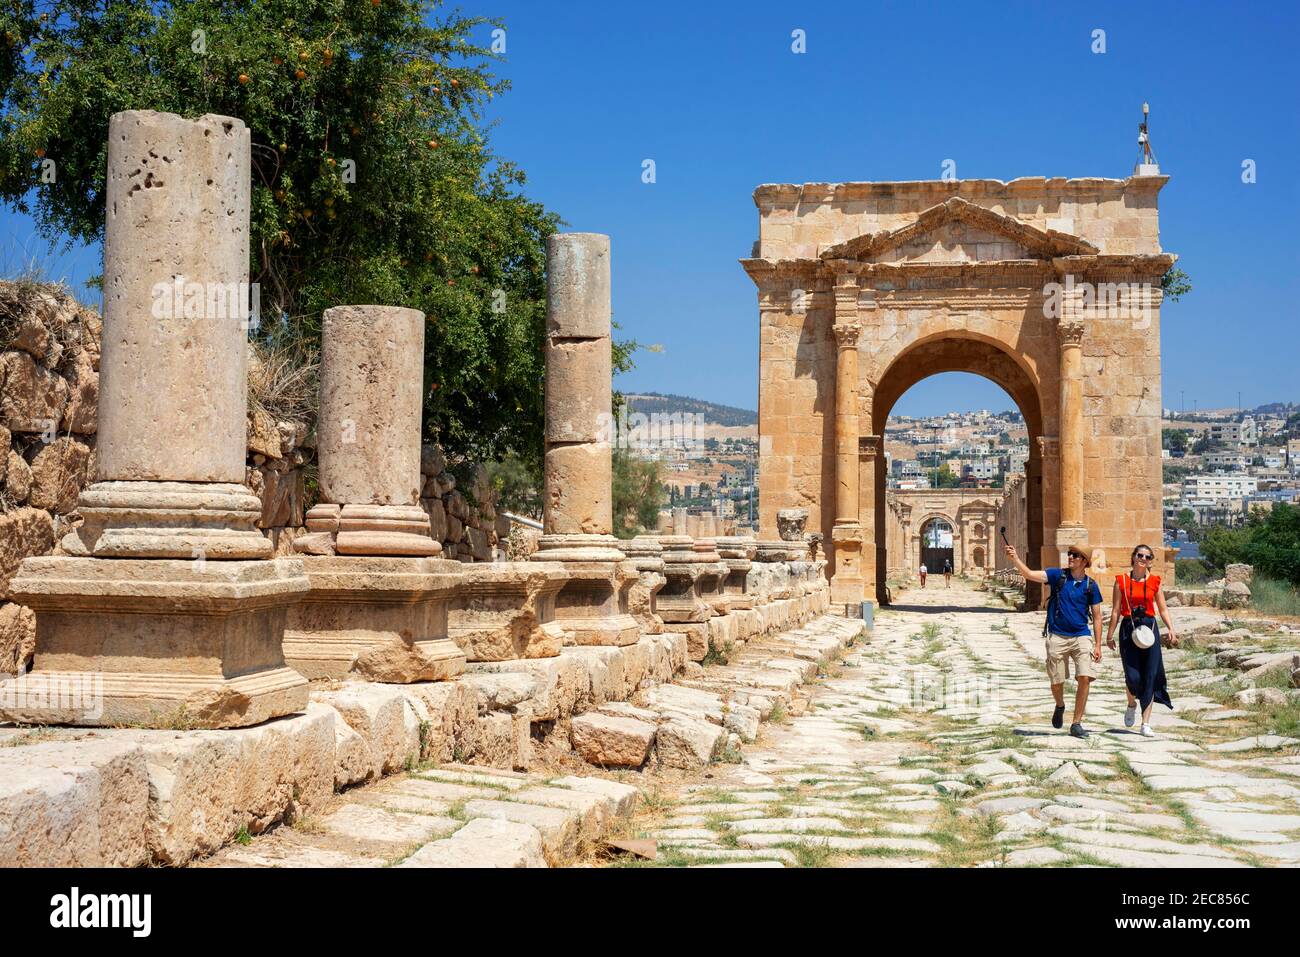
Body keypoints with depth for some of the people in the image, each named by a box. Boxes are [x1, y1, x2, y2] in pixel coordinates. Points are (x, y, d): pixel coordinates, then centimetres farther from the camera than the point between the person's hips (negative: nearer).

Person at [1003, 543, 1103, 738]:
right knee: (1056, 681, 6)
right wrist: (1014, 558, -25)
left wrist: (1097, 645, 1)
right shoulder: (1058, 576, 1)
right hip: (1057, 637, 0)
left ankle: (1076, 724, -1)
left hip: (1081, 637, 0)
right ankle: (1060, 706, 40)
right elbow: (1029, 574, -9)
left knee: (1085, 678, -12)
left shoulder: (1091, 585, 3)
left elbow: (1097, 617, 6)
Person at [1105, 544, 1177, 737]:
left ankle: (1146, 723, 3)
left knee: (1150, 676, -2)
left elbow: (1163, 609, 10)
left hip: (1149, 628, 1)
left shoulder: (1155, 582, 7)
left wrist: (1171, 629, -4)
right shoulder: (1121, 581, 3)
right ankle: (1132, 705, 26)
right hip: (1128, 629, -1)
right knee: (1133, 677, -8)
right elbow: (1116, 611, 4)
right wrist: (1110, 634, 3)